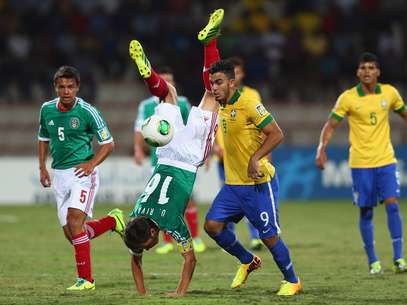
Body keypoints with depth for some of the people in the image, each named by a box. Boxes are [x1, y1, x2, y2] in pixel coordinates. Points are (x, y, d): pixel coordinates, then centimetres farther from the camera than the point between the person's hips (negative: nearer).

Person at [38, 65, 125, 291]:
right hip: (59, 174, 6)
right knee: (70, 233, 2)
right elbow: (43, 139, 22)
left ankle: (85, 279, -16)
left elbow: (108, 143, -2)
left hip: (82, 172, -6)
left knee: (74, 220, -22)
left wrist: (91, 164, -16)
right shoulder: (47, 110, 5)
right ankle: (112, 221, 29)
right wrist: (42, 168, 12)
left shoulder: (87, 112, -10)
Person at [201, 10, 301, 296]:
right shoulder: (222, 105, 8)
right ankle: (248, 261, 19)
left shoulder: (249, 103, -16)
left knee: (270, 235, -5)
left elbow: (276, 134, -18)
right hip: (233, 184, 8)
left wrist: (255, 159, -25)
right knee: (213, 224, -3)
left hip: (258, 183, -8)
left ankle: (292, 281, 13)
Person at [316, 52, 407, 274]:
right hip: (360, 163, -1)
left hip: (386, 160, 1)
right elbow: (330, 125, -4)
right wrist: (322, 148, -19)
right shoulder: (347, 98, -6)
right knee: (366, 212, 2)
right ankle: (372, 261, 13)